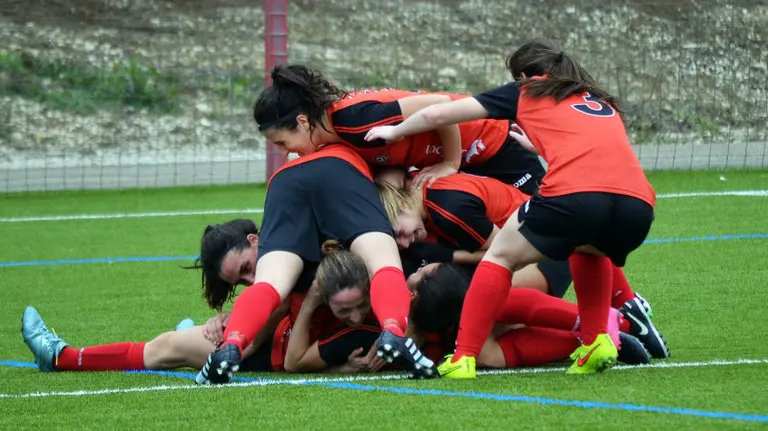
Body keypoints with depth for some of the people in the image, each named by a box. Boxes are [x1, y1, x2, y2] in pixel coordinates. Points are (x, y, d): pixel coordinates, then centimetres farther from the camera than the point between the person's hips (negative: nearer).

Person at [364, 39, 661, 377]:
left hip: (573, 192, -4)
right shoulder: (603, 102, 35)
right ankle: (597, 343, 23)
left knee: (501, 255, 18)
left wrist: (395, 131, 42)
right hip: (637, 202, 4)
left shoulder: (526, 92, 24)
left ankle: (463, 359, 8)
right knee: (589, 249, 37)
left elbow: (438, 114, 25)